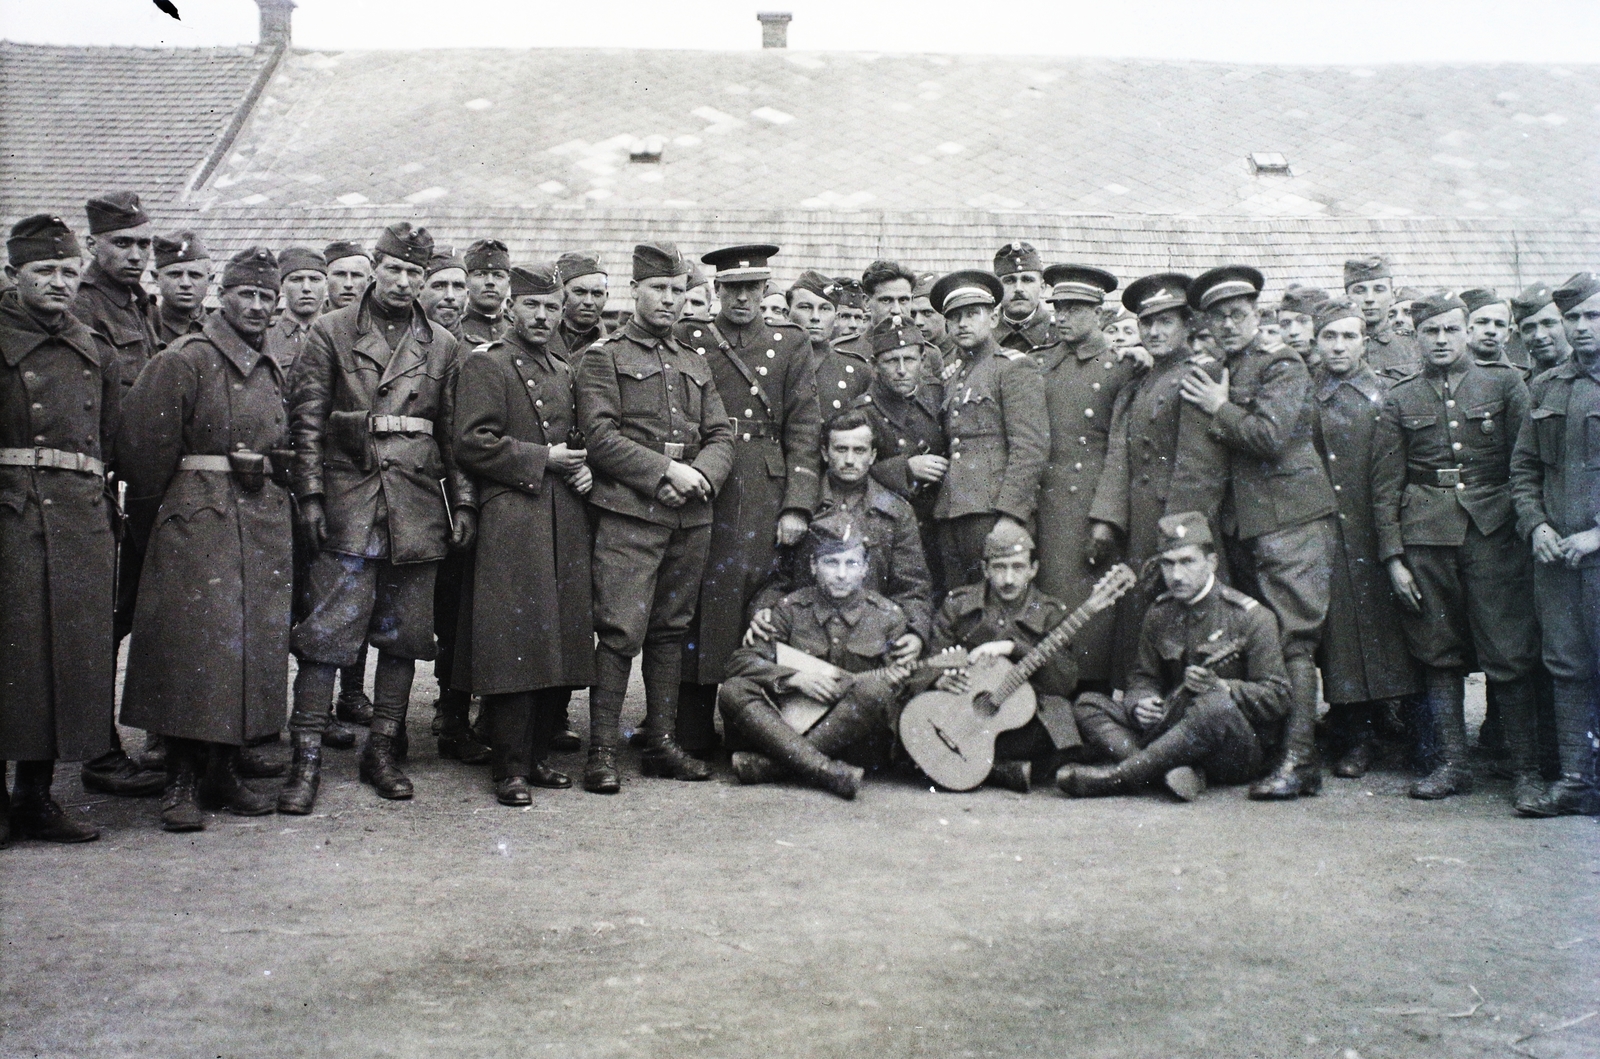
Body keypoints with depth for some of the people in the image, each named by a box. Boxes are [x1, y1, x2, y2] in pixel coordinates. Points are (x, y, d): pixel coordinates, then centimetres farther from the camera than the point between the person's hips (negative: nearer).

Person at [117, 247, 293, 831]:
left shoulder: (272, 371, 16)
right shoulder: (183, 360, -4)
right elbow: (144, 447, -6)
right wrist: (155, 522, -1)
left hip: (265, 526, 6)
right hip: (197, 523, -6)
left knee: (254, 646, 6)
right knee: (193, 646, -6)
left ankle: (225, 771, 16)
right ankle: (180, 781, 1)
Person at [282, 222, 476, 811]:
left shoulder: (441, 344, 13)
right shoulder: (332, 332, 4)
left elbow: (453, 432, 14)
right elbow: (307, 420, 1)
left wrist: (463, 501, 8)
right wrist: (311, 496, -6)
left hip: (419, 507, 3)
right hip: (350, 504, -3)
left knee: (403, 635, 8)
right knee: (326, 634, -6)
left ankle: (384, 751, 19)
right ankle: (306, 758, 1)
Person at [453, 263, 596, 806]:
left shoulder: (566, 372, 20)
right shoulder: (485, 365, -1)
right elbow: (472, 444, -11)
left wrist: (583, 469, 7)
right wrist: (543, 460, -11)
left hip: (565, 521, 7)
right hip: (510, 521, -7)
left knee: (561, 638, 7)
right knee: (514, 640, -8)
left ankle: (539, 754, 18)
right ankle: (511, 767, -1)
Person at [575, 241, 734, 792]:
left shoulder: (696, 365, 21)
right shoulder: (603, 358, 3)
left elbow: (721, 437, 15)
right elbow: (600, 436, -7)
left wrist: (700, 476, -6)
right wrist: (666, 471, -14)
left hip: (691, 518, 6)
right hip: (629, 515, -5)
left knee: (671, 630, 10)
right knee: (620, 632, -9)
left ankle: (662, 743, 17)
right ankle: (602, 752, -3)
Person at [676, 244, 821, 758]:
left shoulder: (791, 345, 9)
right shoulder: (688, 340, 9)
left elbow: (803, 430, 3)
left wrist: (797, 506, -6)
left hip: (764, 499, 0)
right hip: (698, 493, 0)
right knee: (697, 606, 1)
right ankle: (692, 739, 10)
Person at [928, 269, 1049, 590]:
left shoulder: (1014, 367, -2)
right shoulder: (952, 377, 21)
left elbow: (1031, 448, -10)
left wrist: (1010, 516, -18)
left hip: (993, 512, -7)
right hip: (949, 513, 7)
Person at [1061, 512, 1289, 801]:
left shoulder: (1252, 617, -7)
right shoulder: (1159, 614, 9)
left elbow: (1277, 697, -9)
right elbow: (1144, 676, 15)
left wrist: (1219, 687, -26)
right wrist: (1140, 702, -9)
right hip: (1172, 728, 5)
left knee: (1218, 705, -39)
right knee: (1088, 703, -8)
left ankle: (1115, 778, -34)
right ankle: (1178, 770, -32)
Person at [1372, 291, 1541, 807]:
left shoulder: (1505, 383, 7)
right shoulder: (1400, 398, 9)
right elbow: (1385, 484, 7)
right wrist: (1393, 556, 1)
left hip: (1494, 530, -2)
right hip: (1426, 535, 2)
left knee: (1509, 654, -4)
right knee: (1439, 653, 6)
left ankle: (1526, 769, 4)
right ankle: (1453, 764, 15)